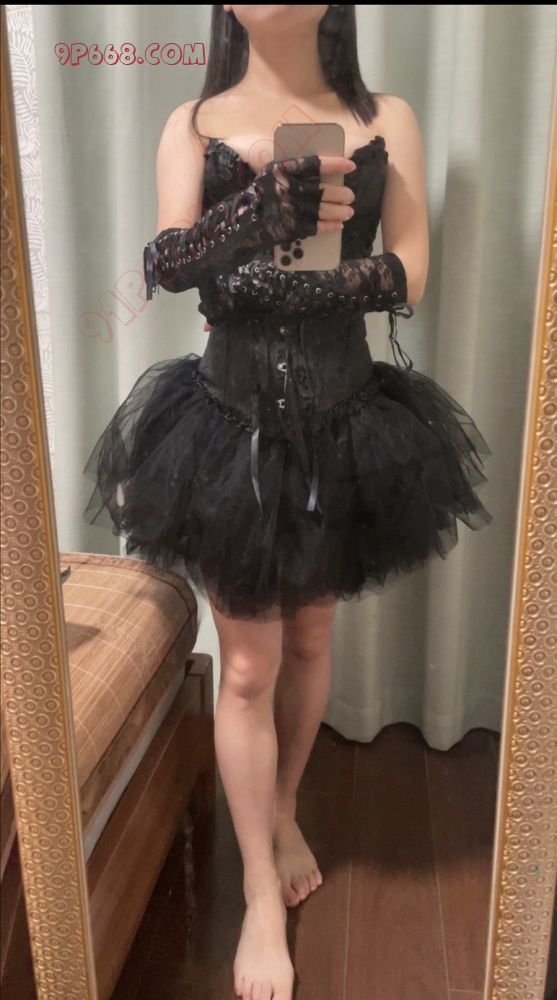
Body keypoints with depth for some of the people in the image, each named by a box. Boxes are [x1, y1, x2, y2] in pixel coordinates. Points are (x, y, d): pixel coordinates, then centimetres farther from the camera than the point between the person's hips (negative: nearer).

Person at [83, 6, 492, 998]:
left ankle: (284, 813, 44)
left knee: (308, 640, 17)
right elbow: (165, 263, -13)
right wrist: (273, 203, -28)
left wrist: (273, 283, -16)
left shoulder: (387, 120, 5)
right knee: (248, 666, 6)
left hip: (343, 419, 2)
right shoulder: (194, 123, 4)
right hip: (232, 421, -1)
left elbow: (407, 275, -7)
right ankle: (262, 897, 26)